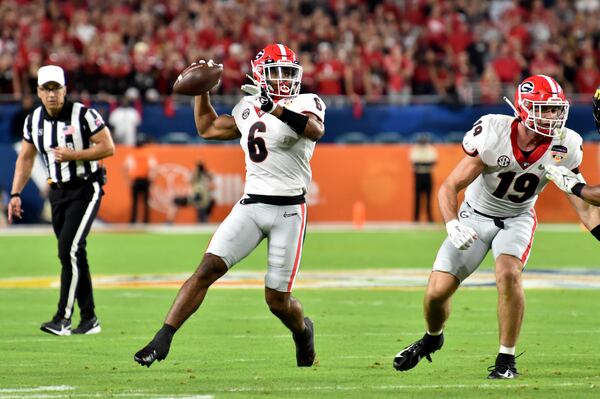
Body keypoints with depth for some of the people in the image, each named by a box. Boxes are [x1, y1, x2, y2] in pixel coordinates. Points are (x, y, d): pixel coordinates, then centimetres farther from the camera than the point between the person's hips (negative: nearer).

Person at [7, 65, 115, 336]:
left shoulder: (83, 115, -14)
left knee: (69, 249, -17)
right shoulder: (33, 121, 4)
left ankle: (63, 318, -16)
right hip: (58, 192, 6)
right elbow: (26, 158, 13)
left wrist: (73, 155, -22)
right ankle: (89, 319, 14)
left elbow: (108, 148, -13)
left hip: (86, 189, -6)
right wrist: (15, 194, 5)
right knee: (73, 255, 7)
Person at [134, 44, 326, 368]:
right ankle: (162, 340, -15)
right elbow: (208, 128, 28)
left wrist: (276, 108, -41)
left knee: (277, 301, 2)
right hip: (250, 205, 4)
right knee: (207, 269, -13)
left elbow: (315, 129, -29)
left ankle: (303, 330, 37)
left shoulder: (304, 104, -5)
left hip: (288, 211, -4)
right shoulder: (248, 109, 11)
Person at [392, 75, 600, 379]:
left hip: (517, 219, 1)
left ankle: (506, 359, -13)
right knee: (437, 292, -5)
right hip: (476, 215, 0)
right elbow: (450, 186, -24)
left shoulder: (564, 148, -20)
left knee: (508, 274, -30)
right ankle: (432, 338, 31)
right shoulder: (493, 134, -28)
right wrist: (453, 226, -42)